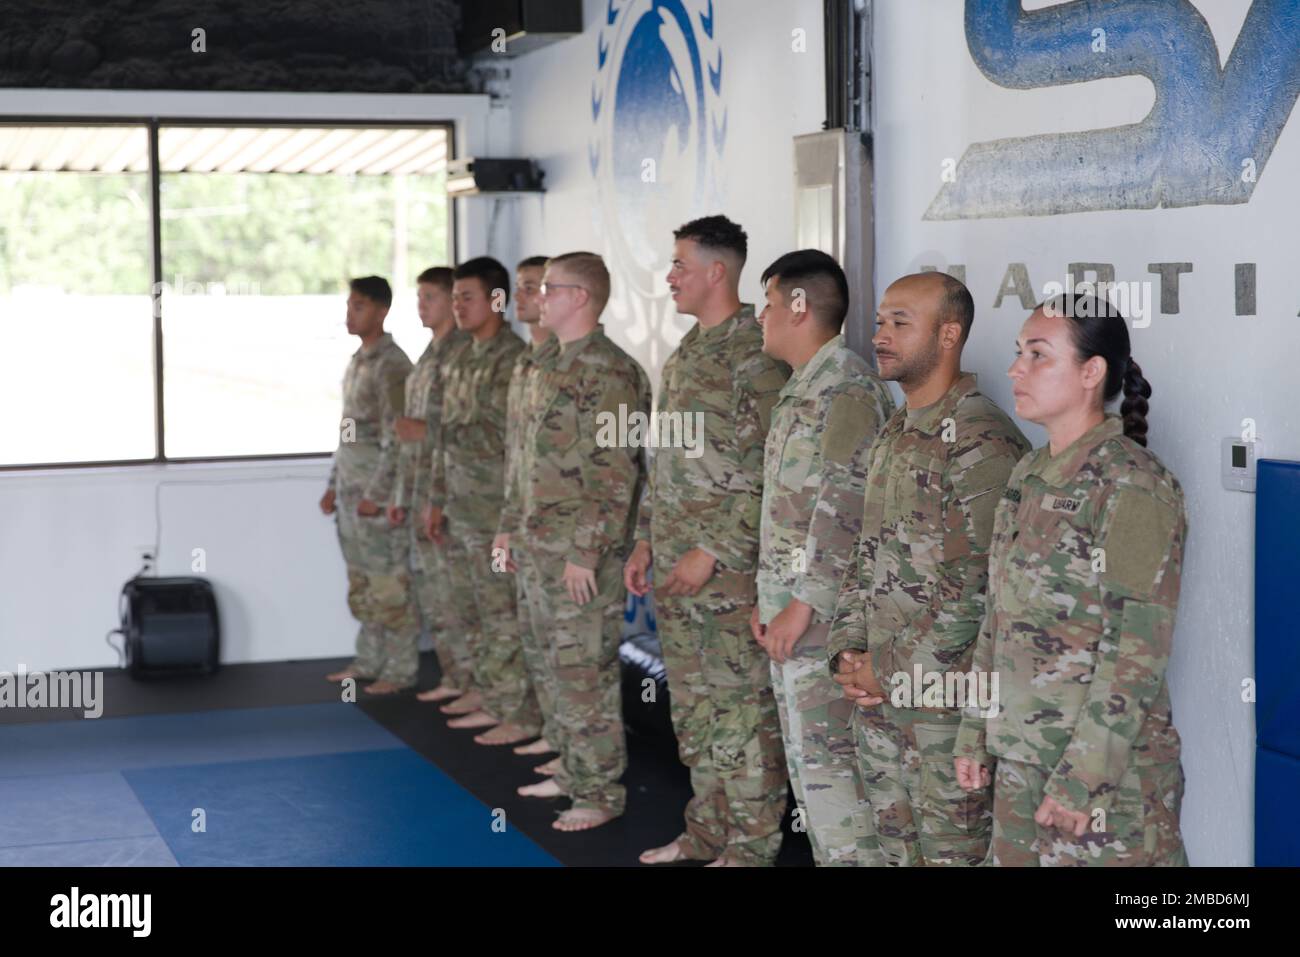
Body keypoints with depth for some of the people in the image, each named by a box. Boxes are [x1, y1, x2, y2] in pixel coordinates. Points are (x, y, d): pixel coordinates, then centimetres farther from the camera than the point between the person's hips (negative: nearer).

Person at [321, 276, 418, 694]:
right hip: (352, 488, 9)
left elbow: (397, 437, -17)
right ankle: (368, 662, 22)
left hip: (379, 491, -9)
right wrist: (335, 485, 18)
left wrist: (376, 494, -19)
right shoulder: (357, 361, 15)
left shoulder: (391, 364, -13)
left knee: (390, 583, -3)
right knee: (362, 582, 13)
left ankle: (400, 670, 3)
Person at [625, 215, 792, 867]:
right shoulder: (684, 355, 15)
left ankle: (750, 844, 8)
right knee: (693, 706, 16)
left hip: (731, 571, -9)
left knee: (743, 709, -1)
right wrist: (646, 540, 16)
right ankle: (706, 831, 27)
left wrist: (715, 552, -19)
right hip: (675, 569, 9)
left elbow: (770, 474, -18)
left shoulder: (757, 356, -14)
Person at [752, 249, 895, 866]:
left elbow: (844, 509, -21)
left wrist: (803, 603, -22)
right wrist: (770, 598, 19)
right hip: (790, 606, 10)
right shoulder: (804, 386, 17)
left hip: (820, 613, -10)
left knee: (827, 761, -7)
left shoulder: (848, 387, -15)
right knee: (806, 757, 14)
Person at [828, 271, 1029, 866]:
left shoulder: (981, 442, -16)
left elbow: (978, 589, -21)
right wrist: (848, 651, 5)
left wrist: (893, 672, -16)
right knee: (897, 848, 17)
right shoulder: (893, 435, 13)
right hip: (879, 697, 9)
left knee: (954, 850, 1)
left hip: (947, 698, -9)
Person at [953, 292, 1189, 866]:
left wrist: (1083, 775, -19)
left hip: (1108, 773, -7)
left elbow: (1138, 653, -17)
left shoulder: (1133, 485, -14)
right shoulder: (1030, 478, 9)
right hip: (1019, 761, 7)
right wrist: (976, 733, 12)